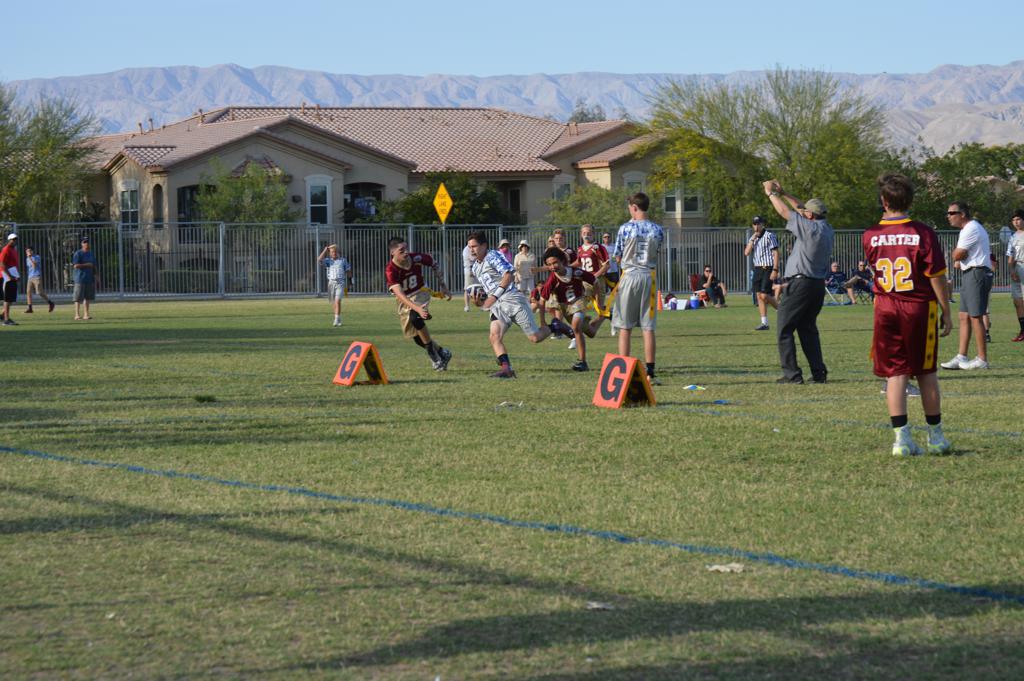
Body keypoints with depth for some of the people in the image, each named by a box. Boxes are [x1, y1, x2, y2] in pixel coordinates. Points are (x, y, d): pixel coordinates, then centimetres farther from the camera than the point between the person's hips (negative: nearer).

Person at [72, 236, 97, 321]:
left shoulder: (91, 253, 16)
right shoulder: (78, 253, -7)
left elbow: (93, 265, 22)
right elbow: (76, 265, -14)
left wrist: (95, 274, 11)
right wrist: (86, 265, -15)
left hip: (90, 278, 7)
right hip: (80, 279, -7)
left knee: (88, 297, 8)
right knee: (78, 298, -5)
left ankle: (86, 314, 14)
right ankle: (77, 314, -3)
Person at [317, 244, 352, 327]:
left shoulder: (343, 260, 8)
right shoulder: (328, 260, 8)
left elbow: (348, 271, 15)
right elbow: (319, 260, -10)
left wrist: (349, 283, 12)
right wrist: (325, 250, -4)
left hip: (340, 283, -2)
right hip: (331, 282, 2)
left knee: (338, 301, -17)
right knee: (334, 303, 7)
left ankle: (337, 320, -19)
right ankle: (338, 320, 21)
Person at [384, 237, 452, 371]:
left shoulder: (417, 258, -20)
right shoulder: (390, 271, -28)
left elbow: (434, 265, 3)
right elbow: (399, 294, -39)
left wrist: (443, 286, 2)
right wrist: (418, 309, -52)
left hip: (420, 293, -1)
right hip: (405, 300, 1)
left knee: (415, 318, -31)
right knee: (417, 337, 3)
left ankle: (433, 354, -18)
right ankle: (442, 353, 26)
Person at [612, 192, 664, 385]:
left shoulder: (626, 228, -7)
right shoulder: (657, 230, 0)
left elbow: (618, 257, 1)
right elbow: (657, 254, 6)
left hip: (629, 275, -2)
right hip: (649, 276, 2)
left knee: (624, 328, 4)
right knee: (648, 328, 4)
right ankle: (650, 373, 1)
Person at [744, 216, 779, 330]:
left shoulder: (769, 236, -8)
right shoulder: (752, 238, 14)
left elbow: (775, 253, -11)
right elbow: (747, 253, 3)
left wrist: (775, 270, -18)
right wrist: (752, 239, -6)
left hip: (768, 268, -7)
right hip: (757, 269, 7)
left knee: (764, 295, -14)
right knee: (759, 296, 3)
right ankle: (764, 323, 6)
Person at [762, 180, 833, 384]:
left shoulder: (810, 228, -15)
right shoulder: (827, 229, 9)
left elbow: (785, 212, -8)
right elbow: (801, 208, 21)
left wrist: (771, 193, 7)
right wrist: (782, 192, 25)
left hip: (801, 283, -9)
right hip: (819, 285, 9)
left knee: (785, 328, -3)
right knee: (808, 327, 16)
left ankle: (791, 373, -8)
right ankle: (819, 372, 9)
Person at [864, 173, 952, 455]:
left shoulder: (871, 236, -2)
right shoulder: (923, 233, -10)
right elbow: (937, 277, -8)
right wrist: (946, 313, 0)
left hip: (886, 310, 1)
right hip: (920, 308, -1)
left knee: (895, 374, 3)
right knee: (926, 373, 10)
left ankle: (901, 437, -6)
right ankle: (936, 436, 16)